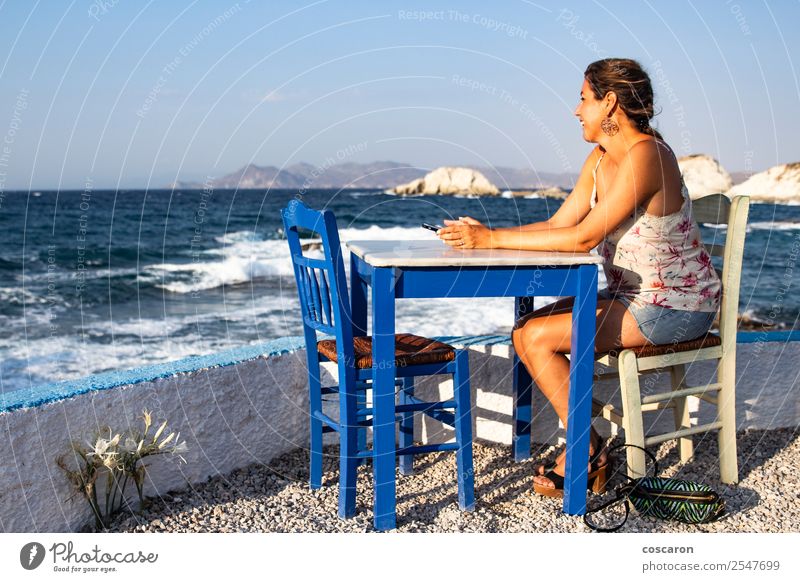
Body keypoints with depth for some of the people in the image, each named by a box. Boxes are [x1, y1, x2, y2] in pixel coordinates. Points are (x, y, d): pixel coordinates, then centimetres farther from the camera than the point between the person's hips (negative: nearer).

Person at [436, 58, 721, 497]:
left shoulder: (645, 155, -21)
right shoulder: (601, 158, 8)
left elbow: (584, 238, -26)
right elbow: (559, 225, 4)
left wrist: (493, 239, -23)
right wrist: (481, 235, -7)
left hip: (676, 306, -9)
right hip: (634, 296, 9)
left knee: (539, 337, -18)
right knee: (525, 331, -3)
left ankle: (588, 451, -1)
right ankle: (583, 446, 4)